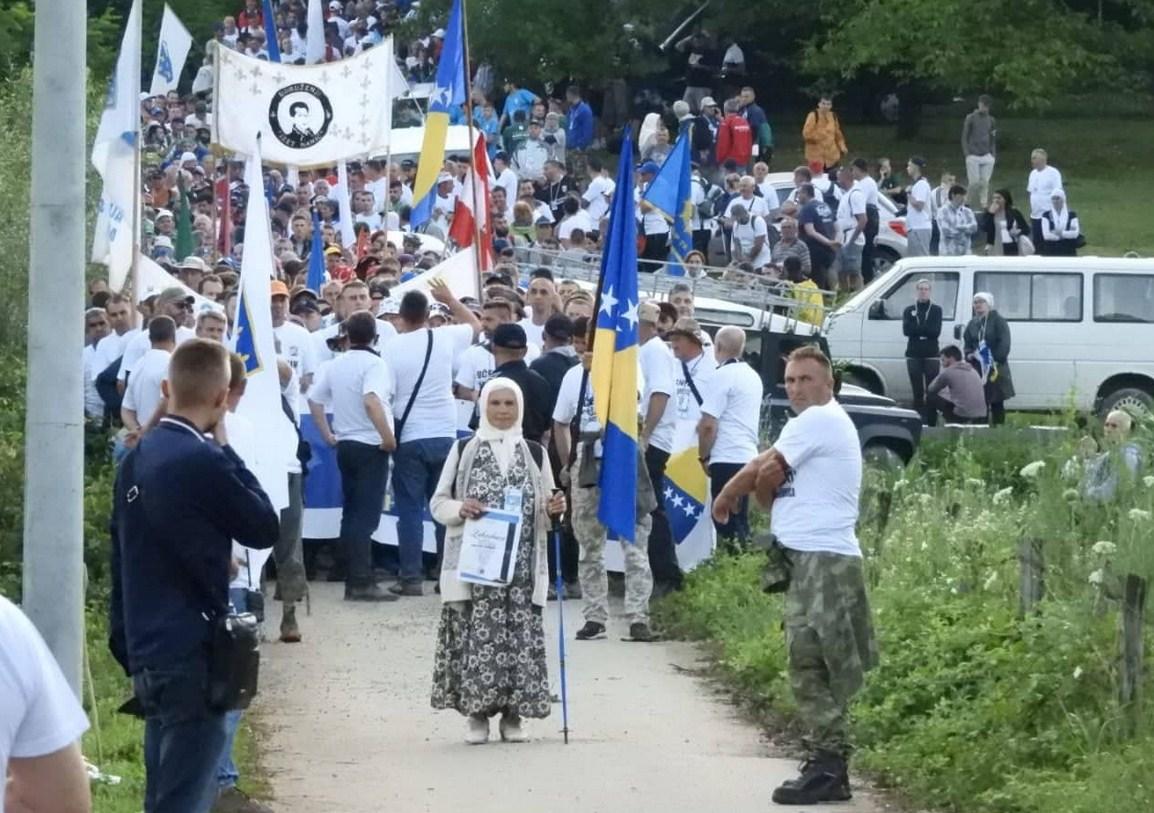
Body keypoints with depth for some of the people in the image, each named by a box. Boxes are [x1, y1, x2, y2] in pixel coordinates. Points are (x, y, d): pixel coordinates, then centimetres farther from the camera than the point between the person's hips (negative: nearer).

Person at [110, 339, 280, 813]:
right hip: (192, 655, -8)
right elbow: (265, 528, -5)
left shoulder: (138, 458, 8)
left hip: (149, 651, 8)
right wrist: (226, 450, 1)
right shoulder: (203, 462, -17)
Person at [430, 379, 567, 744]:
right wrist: (460, 509, -13)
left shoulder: (534, 453, 12)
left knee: (520, 632, -3)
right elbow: (438, 502, 8)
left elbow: (546, 509, 16)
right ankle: (477, 713, 2)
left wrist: (553, 511, -7)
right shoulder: (464, 450, 7)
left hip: (521, 565, 1)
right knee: (476, 631, -7)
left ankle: (513, 714, 6)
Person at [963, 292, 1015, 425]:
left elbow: (1004, 344, -11)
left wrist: (997, 359, -19)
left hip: (995, 368, -5)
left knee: (997, 403, 0)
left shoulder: (998, 321, -3)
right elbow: (967, 343, 19)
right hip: (977, 368, 5)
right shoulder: (973, 323, 15)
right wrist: (969, 354, -1)